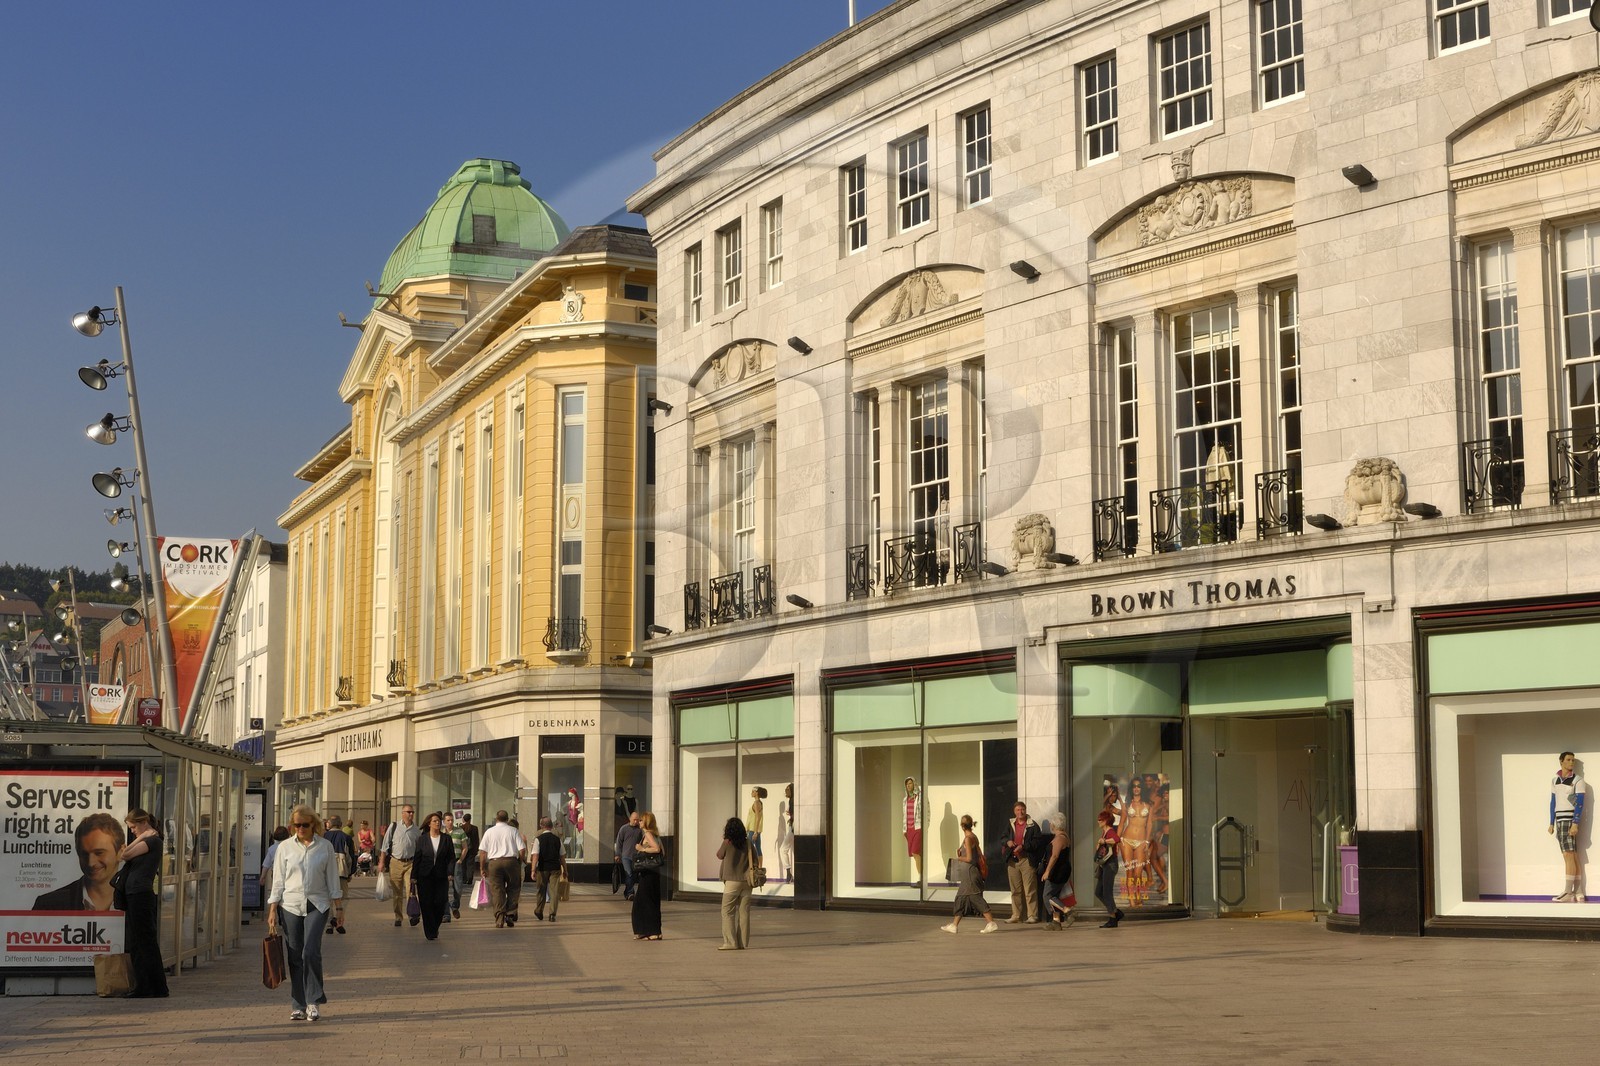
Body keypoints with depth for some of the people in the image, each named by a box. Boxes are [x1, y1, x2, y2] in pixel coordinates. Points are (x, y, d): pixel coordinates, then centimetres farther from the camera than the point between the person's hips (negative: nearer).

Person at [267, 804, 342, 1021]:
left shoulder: (325, 847, 4)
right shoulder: (285, 847, 4)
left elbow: (332, 879, 8)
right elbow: (278, 881, 5)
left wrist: (338, 906, 5)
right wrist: (272, 911, 1)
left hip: (317, 905, -1)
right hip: (291, 905, 1)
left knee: (311, 952, -15)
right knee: (295, 956, 1)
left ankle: (313, 1002, -4)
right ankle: (298, 1006, 9)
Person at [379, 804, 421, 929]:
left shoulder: (417, 830, 7)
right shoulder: (394, 826, 3)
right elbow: (386, 845, 6)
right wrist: (382, 862, 3)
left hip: (411, 863, 0)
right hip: (395, 862, 0)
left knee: (411, 890, -15)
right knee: (397, 892, 5)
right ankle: (398, 917, 14)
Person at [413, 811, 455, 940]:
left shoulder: (446, 838, 4)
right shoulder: (422, 839, 3)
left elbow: (451, 857, 6)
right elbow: (417, 858, 4)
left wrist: (450, 873, -5)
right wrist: (414, 876, 1)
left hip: (441, 876, 0)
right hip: (425, 876, 0)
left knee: (440, 903, -5)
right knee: (427, 904, -2)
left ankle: (435, 927, 21)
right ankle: (430, 933, 8)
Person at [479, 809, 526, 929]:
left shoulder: (489, 832, 8)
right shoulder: (513, 831, 5)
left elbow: (482, 851, 3)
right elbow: (522, 849, -2)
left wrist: (482, 867, 8)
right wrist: (519, 862, 12)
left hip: (494, 862, 1)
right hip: (511, 861, -1)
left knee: (497, 891, 2)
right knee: (513, 889, 12)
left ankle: (499, 920, -4)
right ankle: (510, 914, 2)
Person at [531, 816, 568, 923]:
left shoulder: (538, 839, -5)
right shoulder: (557, 839, 3)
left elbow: (535, 856, -12)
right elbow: (562, 856, 7)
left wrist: (533, 870, -14)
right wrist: (565, 870, 16)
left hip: (542, 868, -1)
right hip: (555, 868, 1)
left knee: (541, 890, 15)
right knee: (554, 891, 1)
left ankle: (539, 912, 31)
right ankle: (552, 915, -8)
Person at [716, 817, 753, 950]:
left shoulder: (728, 843, -10)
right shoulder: (748, 843, 1)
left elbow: (719, 855, 7)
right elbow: (755, 860, 7)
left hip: (732, 881, -4)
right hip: (746, 881, 4)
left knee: (727, 912, 1)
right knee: (744, 912, 7)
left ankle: (730, 942, -5)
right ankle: (743, 943, 8)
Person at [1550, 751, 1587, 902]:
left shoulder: (1577, 780, -3)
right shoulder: (1555, 781, 14)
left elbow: (1580, 803, -9)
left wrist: (1575, 824, -17)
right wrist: (1551, 824, 12)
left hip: (1570, 820, -6)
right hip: (1560, 820, 6)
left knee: (1569, 856, -10)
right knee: (1572, 857, 5)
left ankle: (1567, 892, -12)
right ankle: (1578, 893, 4)